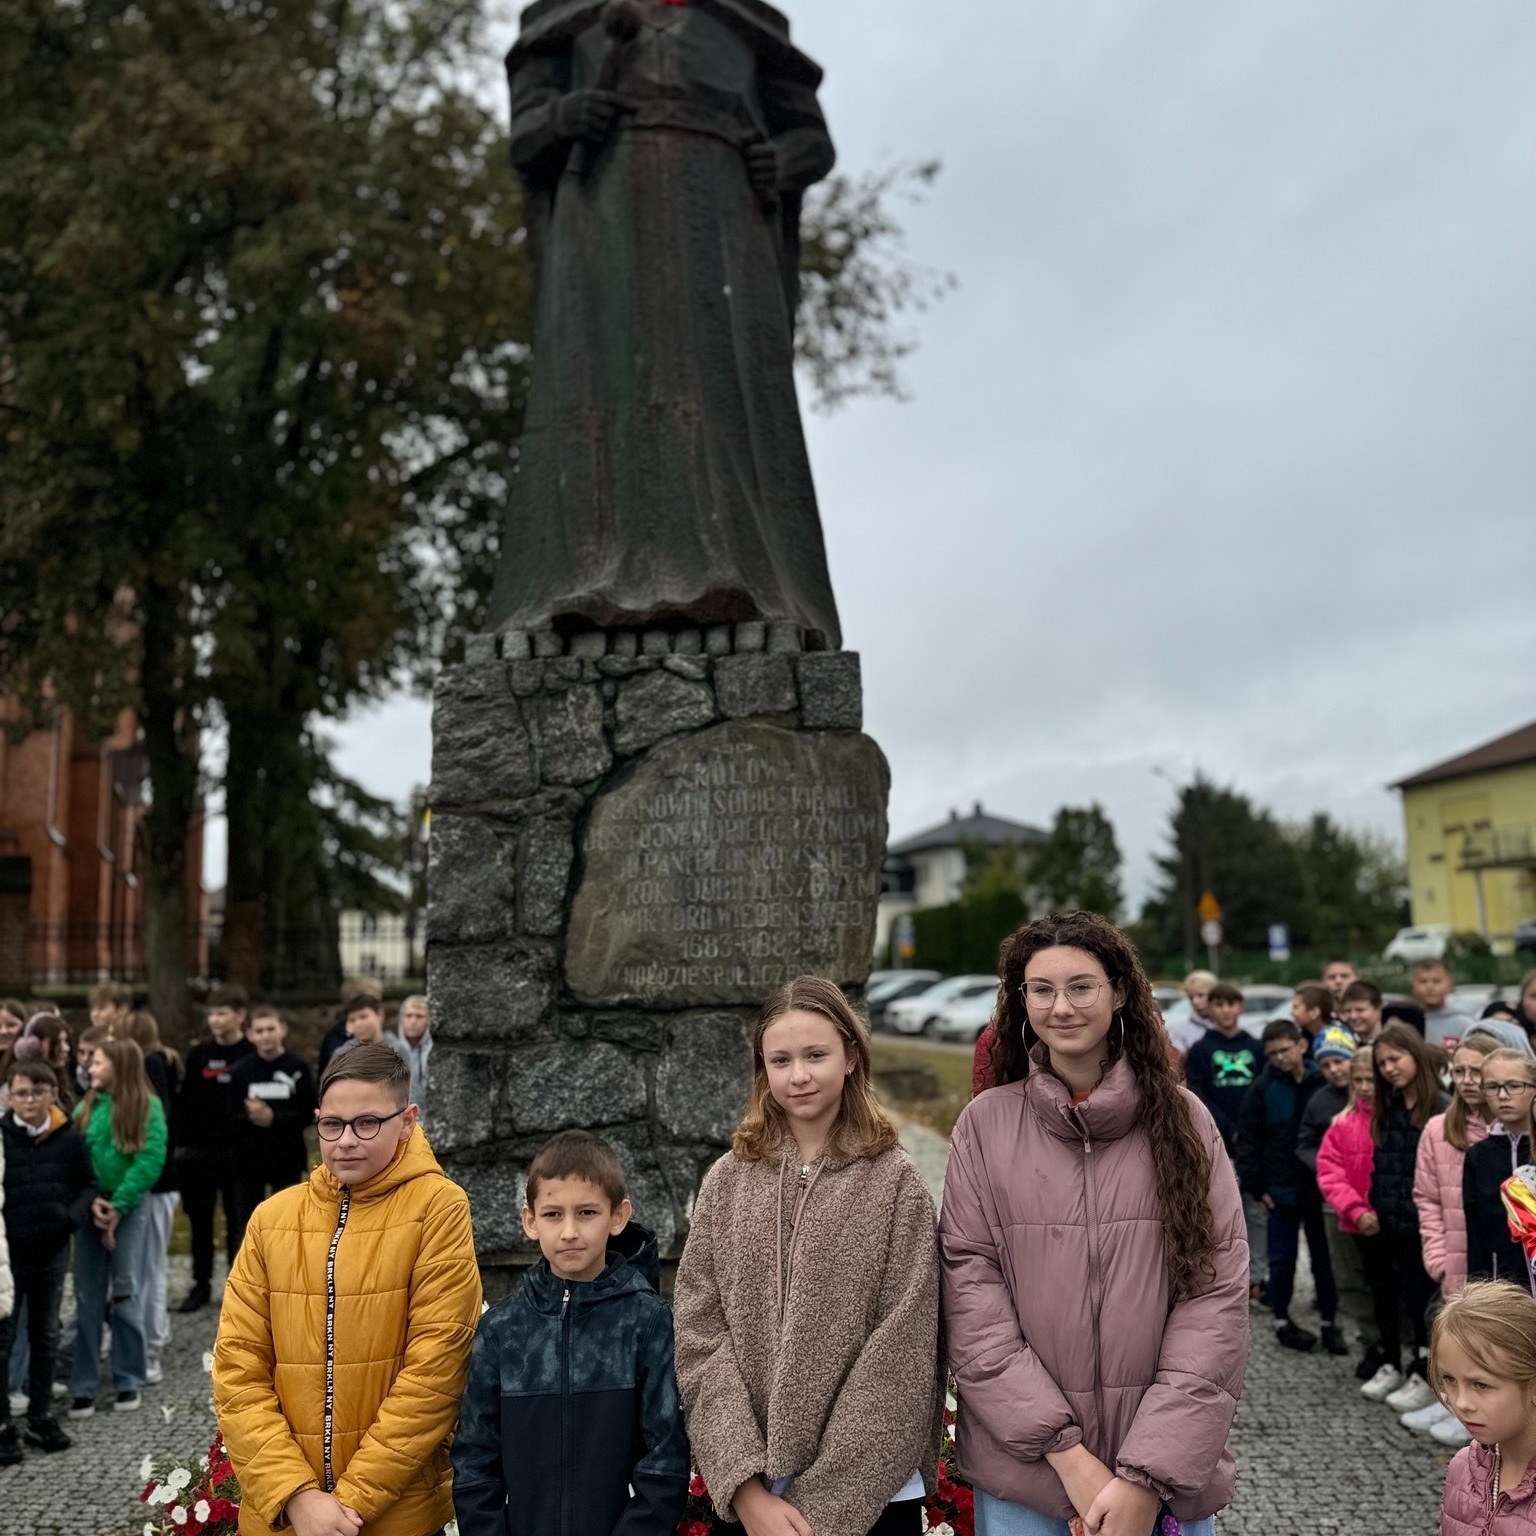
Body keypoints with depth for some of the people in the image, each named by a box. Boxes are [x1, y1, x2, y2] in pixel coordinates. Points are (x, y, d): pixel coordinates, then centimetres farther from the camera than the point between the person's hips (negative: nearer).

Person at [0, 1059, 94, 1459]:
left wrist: (74, 1215, -12)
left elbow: (87, 1185, 5)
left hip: (52, 1251, 3)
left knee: (46, 1335, 15)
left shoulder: (69, 1138, -4)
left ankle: (40, 1416, 28)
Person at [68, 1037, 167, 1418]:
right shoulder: (85, 1107, 6)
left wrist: (118, 1206, -15)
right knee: (88, 1298, 4)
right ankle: (83, 1386, 10)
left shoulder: (147, 1106, -5)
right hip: (90, 1209, 3)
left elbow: (151, 1159, -11)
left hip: (129, 1209, -3)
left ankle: (129, 1381, 13)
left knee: (127, 1296, 3)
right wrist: (90, 1201, -13)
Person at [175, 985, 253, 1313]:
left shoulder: (252, 1055, -3)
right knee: (200, 1221, 11)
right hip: (199, 1151, 4)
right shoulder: (199, 1055, 8)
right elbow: (185, 1101, 8)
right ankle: (201, 1284, 22)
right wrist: (182, 1144, 1)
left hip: (237, 1151, -4)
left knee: (238, 1222, 4)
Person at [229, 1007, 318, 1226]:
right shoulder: (241, 1070, -1)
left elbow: (309, 1114, -8)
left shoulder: (298, 1068, -5)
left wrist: (274, 1118, -19)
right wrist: (248, 1116, -22)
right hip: (249, 1160, 1)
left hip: (287, 1159, -1)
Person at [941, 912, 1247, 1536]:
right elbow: (970, 1290, -6)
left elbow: (1216, 1295, -6)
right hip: (1022, 1468, 0)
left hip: (1166, 1471, 0)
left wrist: (1151, 1473, -13)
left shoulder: (1183, 1120, -2)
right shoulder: (985, 1125, -2)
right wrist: (1066, 1451, -14)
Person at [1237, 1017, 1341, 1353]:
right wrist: (1256, 1186, -6)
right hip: (1282, 1187, 0)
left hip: (1320, 1186, 1)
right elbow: (1247, 1140, -2)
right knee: (1282, 1258, 7)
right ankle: (1282, 1321, 20)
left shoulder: (1324, 1083, -3)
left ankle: (1329, 1322, 21)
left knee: (1324, 1257, 9)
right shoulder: (1263, 1088, -4)